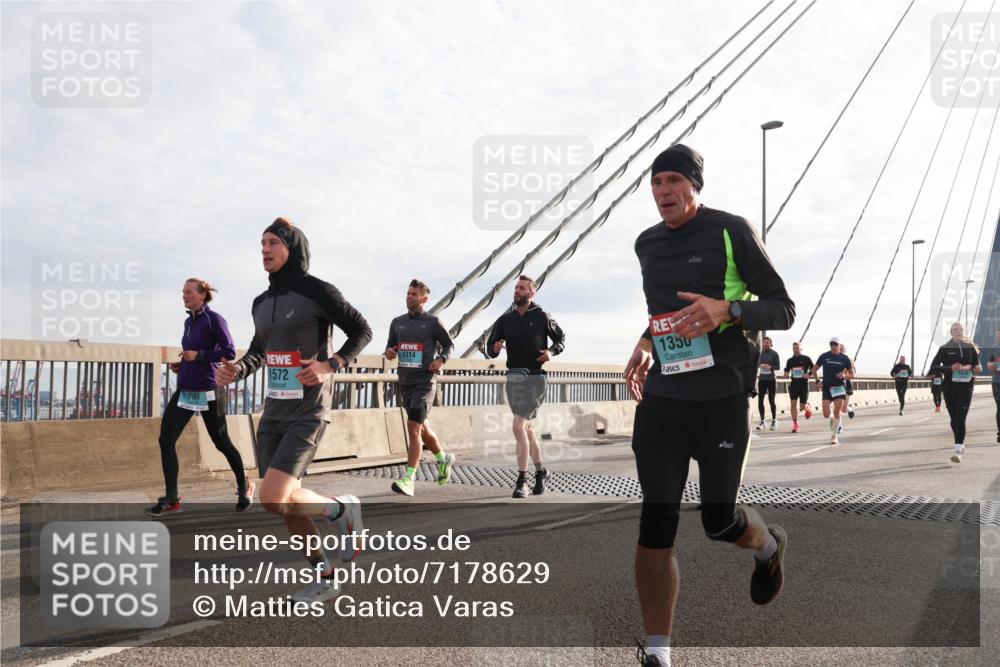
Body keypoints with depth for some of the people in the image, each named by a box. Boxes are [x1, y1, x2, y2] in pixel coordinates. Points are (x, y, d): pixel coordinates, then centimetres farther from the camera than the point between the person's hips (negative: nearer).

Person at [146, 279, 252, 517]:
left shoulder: (214, 319, -9)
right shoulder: (188, 321, 13)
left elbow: (229, 351, -14)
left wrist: (199, 356, -20)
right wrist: (181, 364, 6)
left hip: (207, 392, -7)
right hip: (184, 390, 7)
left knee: (222, 443, 5)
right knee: (166, 440, -4)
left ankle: (244, 486, 27)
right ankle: (171, 499, 4)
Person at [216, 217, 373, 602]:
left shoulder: (318, 292, -10)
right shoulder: (262, 303, 10)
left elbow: (362, 331, -4)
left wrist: (330, 365, -18)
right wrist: (236, 371, 3)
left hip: (308, 413, -7)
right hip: (274, 411, 8)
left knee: (273, 500, -19)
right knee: (285, 501, 10)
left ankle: (342, 510, 9)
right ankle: (324, 579, 27)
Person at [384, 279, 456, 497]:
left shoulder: (433, 322, -4)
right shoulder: (397, 322, 9)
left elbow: (449, 344, 5)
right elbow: (391, 344, 19)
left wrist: (441, 359, -13)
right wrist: (388, 351, -4)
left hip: (424, 381, -6)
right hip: (405, 381, 6)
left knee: (413, 426, -16)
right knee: (421, 427, 17)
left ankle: (408, 479, -16)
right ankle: (443, 459, 41)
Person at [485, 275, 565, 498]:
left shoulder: (542, 317, -2)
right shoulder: (505, 319, 8)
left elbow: (561, 338, 10)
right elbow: (490, 350, 9)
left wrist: (552, 351, -10)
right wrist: (494, 348, -14)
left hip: (534, 377, -5)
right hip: (513, 378, 5)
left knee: (519, 427, -15)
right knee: (528, 429, 16)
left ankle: (522, 480, -8)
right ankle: (540, 471, 33)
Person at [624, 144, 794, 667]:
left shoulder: (731, 231, -5)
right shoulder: (647, 244, 12)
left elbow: (783, 309, -4)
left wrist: (727, 310, -22)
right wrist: (645, 346, 11)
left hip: (722, 398, -4)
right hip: (661, 398, 4)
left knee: (718, 520, 5)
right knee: (655, 523, -1)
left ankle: (769, 547, 43)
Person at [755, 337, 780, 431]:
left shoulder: (774, 354, -2)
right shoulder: (760, 353, 8)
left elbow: (778, 366, -5)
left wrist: (770, 367, -21)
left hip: (771, 380, -3)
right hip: (761, 379, 3)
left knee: (771, 401, 5)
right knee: (760, 400, -4)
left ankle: (774, 421, 18)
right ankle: (762, 421, 4)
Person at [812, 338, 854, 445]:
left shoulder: (844, 358, 2)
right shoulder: (824, 356, 3)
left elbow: (852, 374, 9)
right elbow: (814, 370, 13)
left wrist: (844, 376, -12)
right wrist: (818, 381, -1)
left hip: (840, 387, -1)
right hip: (827, 387, 1)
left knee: (837, 412, -8)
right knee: (826, 415, -5)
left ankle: (834, 436, 5)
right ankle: (834, 421, 32)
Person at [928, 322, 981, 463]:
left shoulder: (970, 348, 6)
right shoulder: (945, 349, 2)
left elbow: (977, 365, 16)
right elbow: (933, 366, -1)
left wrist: (977, 368, -8)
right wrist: (950, 368, -17)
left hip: (966, 388, -1)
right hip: (949, 388, 1)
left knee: (960, 419, -13)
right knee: (954, 419, 10)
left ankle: (958, 450, -18)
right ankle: (961, 444, 33)